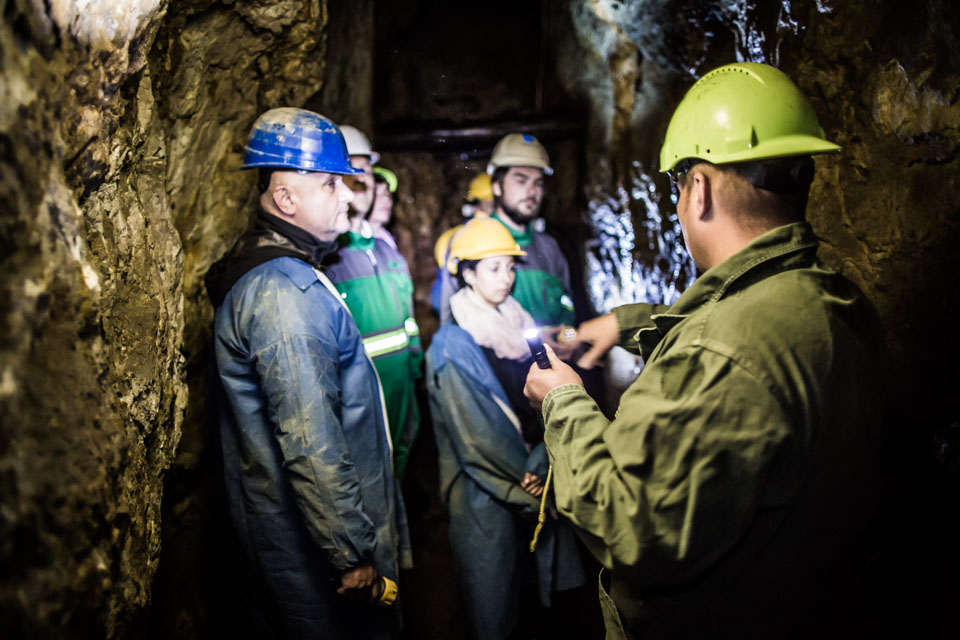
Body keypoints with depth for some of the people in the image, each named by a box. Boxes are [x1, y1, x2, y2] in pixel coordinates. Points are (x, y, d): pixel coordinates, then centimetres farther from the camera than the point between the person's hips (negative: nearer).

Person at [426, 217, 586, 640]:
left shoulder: (519, 326, 9)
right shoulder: (453, 344, -10)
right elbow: (476, 436, -13)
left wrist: (538, 466, -9)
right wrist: (527, 484, -11)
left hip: (534, 483, 6)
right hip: (486, 491, -6)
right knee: (494, 604, 3)